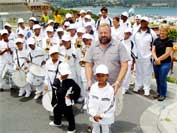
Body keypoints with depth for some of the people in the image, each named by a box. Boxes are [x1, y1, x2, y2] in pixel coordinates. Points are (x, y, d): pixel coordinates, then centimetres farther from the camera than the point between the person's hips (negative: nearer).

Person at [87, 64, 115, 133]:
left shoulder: (110, 89, -18)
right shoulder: (93, 87, -8)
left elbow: (111, 105, -15)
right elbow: (90, 102, -4)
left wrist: (102, 115, -15)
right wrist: (93, 115, -11)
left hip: (106, 118, -3)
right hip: (94, 117, 3)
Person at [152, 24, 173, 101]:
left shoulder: (169, 41, -9)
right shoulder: (156, 40, 7)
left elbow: (167, 54, -14)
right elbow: (153, 51, 1)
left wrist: (158, 59, -11)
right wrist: (156, 59, -16)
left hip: (165, 63, -5)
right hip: (156, 63, 5)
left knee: (162, 79, -3)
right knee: (157, 79, 13)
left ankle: (163, 95, 13)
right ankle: (158, 92, 29)